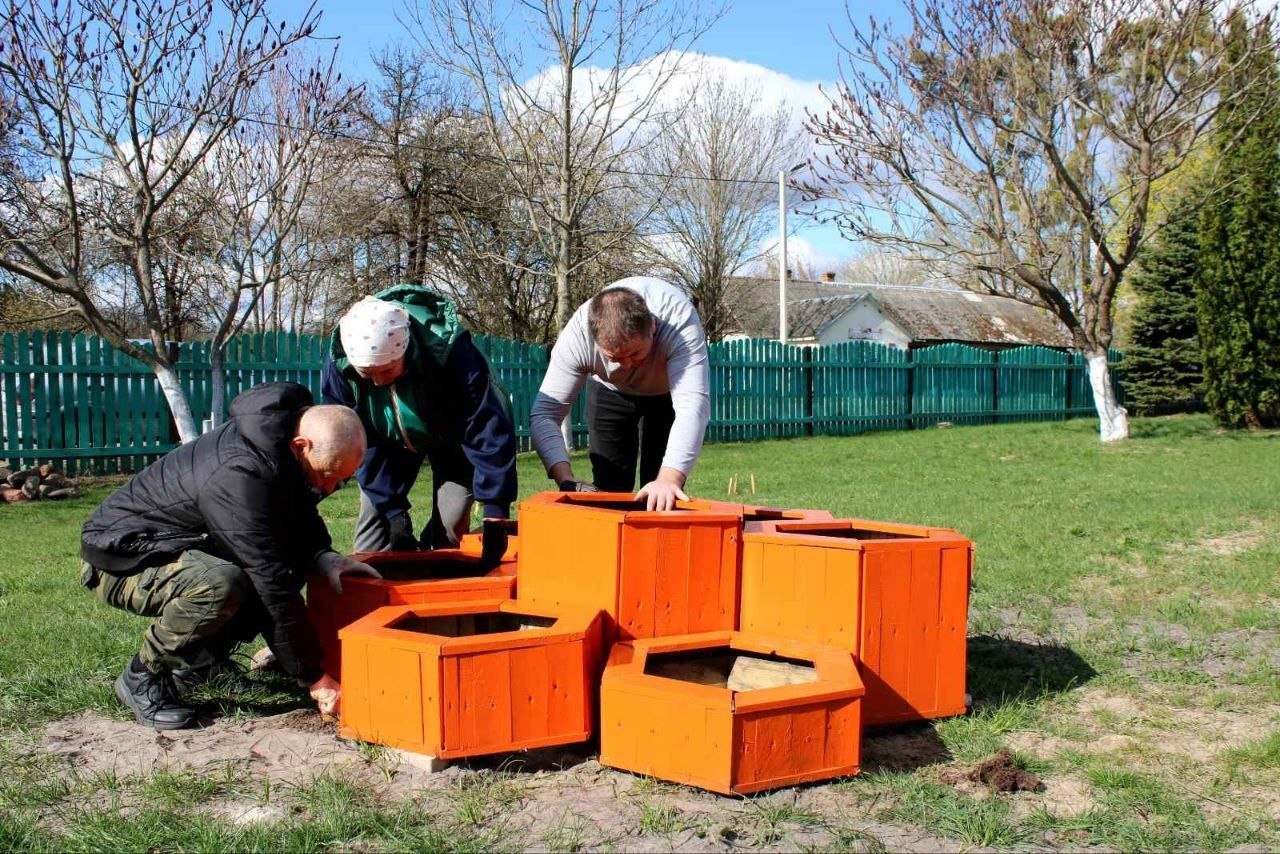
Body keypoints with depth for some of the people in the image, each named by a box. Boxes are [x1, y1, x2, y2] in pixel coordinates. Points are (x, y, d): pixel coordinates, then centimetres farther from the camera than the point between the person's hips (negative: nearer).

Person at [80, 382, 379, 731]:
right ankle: (142, 679, -11)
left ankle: (191, 661, 8)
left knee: (292, 566, -2)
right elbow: (273, 584, -33)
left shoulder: (279, 439, -8)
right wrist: (313, 676, -27)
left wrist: (324, 558, -11)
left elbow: (302, 520, 11)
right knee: (220, 584, -36)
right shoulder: (238, 476, -35)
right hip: (120, 558, -9)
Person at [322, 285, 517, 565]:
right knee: (374, 512, -8)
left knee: (451, 520, -13)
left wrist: (495, 515, -38)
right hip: (390, 439, 3)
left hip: (451, 433, -2)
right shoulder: (339, 366, -31)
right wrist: (394, 511, -24)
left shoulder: (448, 351, -41)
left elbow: (489, 429, -37)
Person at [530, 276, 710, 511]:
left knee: (662, 497, -8)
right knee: (610, 486, -2)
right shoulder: (577, 334, -37)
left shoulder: (680, 322, -43)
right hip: (609, 390, 1)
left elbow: (692, 406, -51)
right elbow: (544, 414, -37)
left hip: (669, 388, -1)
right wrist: (566, 479, -53)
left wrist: (669, 479, -65)